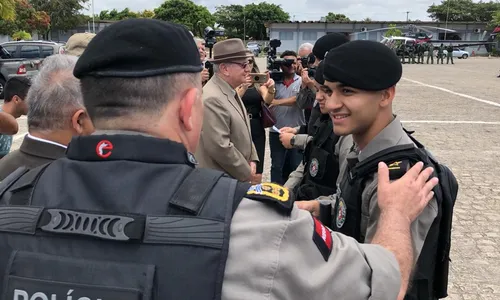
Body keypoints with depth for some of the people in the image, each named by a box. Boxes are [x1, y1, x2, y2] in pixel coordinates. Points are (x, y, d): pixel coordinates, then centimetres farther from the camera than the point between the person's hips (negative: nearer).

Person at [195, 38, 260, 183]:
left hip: (237, 177, 9)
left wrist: (252, 160, 4)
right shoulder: (212, 99, -23)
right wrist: (246, 172, -15)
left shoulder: (231, 92, 9)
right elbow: (220, 148, -27)